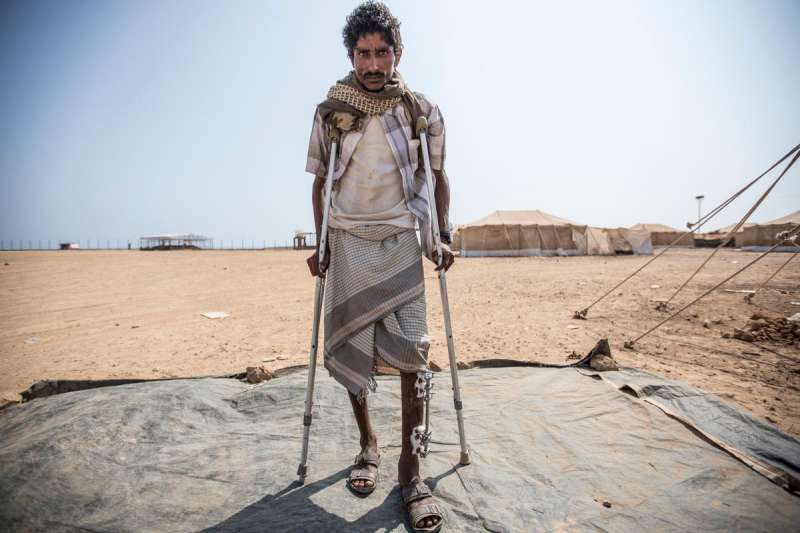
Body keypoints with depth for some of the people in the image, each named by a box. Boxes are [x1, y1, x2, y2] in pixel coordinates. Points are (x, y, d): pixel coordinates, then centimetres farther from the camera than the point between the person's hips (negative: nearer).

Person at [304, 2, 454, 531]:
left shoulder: (422, 110, 1)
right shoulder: (330, 111, 2)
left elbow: (439, 176, 9)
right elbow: (320, 182, 8)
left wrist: (442, 236, 2)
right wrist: (320, 245, 4)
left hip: (402, 240, -1)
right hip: (348, 241, 1)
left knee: (410, 349, -10)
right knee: (350, 347, 4)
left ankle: (411, 466, 3)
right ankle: (368, 443, 25)